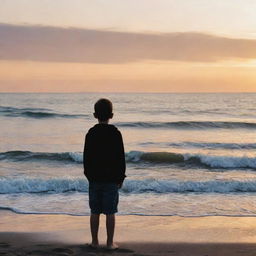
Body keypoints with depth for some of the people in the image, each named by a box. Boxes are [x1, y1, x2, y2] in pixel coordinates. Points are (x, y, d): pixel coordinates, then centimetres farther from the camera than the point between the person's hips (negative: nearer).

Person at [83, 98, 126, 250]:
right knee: (110, 212, 1)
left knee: (95, 212, 8)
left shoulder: (91, 133, 0)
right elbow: (121, 158, -5)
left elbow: (86, 157, 4)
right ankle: (110, 243, 4)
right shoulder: (115, 133, -7)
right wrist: (121, 177, 3)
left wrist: (88, 175, 14)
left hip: (94, 179, 3)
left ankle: (95, 241, 13)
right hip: (111, 179, -3)